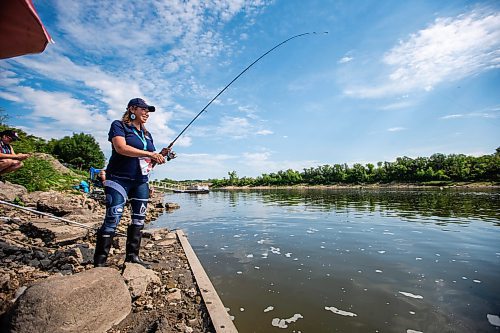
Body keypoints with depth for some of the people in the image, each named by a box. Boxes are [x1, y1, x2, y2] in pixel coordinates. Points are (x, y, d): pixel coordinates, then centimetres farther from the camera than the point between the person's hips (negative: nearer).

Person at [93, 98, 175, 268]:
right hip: (119, 179, -7)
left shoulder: (147, 134, 19)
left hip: (141, 182, 7)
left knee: (139, 219, 6)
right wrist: (150, 153, -20)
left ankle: (132, 256, 16)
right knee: (113, 218, -10)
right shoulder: (119, 125, 0)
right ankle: (99, 262, 0)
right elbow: (121, 148, -19)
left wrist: (160, 155, -1)